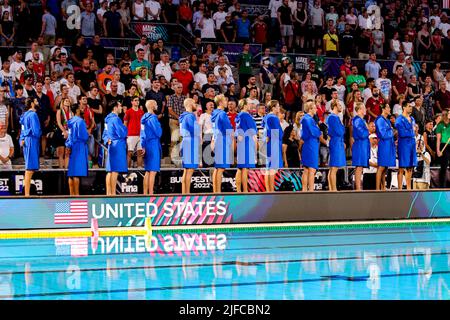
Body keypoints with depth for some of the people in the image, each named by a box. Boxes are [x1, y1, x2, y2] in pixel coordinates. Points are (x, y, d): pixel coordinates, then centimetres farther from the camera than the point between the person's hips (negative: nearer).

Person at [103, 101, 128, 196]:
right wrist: (125, 128, 3)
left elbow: (105, 134, 21)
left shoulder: (108, 119, 16)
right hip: (118, 146, -9)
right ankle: (113, 193, -8)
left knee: (110, 171, 10)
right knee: (115, 171, -8)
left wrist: (108, 140, 5)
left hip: (111, 146, 9)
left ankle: (108, 192, 12)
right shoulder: (115, 119, -13)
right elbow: (122, 133, -16)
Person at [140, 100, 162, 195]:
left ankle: (145, 193, 14)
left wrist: (143, 146, 15)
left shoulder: (144, 118, 12)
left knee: (148, 171, 13)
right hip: (154, 144, -8)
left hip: (147, 145, 8)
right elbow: (159, 132, -13)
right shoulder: (152, 118, -14)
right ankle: (151, 193, -6)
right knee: (153, 171, -6)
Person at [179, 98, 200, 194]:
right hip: (191, 144, -10)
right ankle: (187, 193, -11)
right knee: (190, 169, -9)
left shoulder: (184, 116, 17)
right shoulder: (190, 116, -13)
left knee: (186, 170, 11)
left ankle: (184, 192, 12)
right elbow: (195, 130, -17)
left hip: (186, 143, 10)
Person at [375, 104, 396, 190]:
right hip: (384, 145, -9)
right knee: (381, 167, -8)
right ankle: (378, 188, -7)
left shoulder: (387, 120, 17)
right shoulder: (380, 120, -10)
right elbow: (383, 135, -15)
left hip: (389, 145, 9)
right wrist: (391, 131, 0)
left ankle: (383, 187, 12)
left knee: (385, 167, 9)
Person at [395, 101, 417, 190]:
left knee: (410, 168, 9)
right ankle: (400, 188, -2)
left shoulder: (412, 119, 16)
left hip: (412, 144, 7)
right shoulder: (399, 120, -8)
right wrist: (412, 133, -2)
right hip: (404, 145, -7)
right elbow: (402, 133, -16)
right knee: (402, 168, -5)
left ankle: (409, 188, 14)